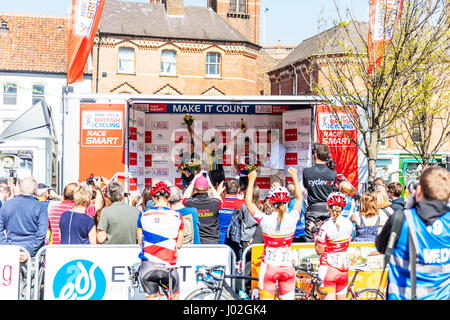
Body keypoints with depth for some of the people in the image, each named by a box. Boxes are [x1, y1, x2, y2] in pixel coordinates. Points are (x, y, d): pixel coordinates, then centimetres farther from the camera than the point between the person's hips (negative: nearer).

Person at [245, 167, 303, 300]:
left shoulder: (265, 220, -14)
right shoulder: (292, 219, -8)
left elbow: (248, 202, 1)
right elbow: (299, 198, 11)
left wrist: (251, 180, 9)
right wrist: (295, 177, 21)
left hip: (269, 266, -2)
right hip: (287, 267, 2)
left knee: (267, 298, 6)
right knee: (288, 298, 11)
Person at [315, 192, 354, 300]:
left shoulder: (326, 226, -16)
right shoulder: (349, 223, 0)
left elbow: (319, 251, -12)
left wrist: (316, 238, 5)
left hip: (329, 266, -5)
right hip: (344, 267, 6)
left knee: (328, 297, -2)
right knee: (341, 297, 16)